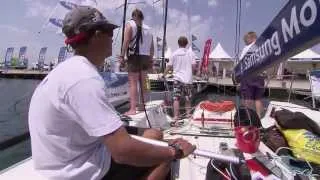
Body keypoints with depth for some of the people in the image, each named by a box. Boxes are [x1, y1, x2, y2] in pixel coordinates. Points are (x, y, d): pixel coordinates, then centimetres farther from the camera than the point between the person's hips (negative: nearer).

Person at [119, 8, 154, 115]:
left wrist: (122, 56, -10)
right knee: (143, 82, 14)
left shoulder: (130, 24, 2)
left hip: (135, 56, -5)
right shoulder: (148, 28, 17)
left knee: (133, 83, -8)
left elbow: (126, 41, -11)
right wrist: (151, 59, 21)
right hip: (146, 57, 6)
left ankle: (132, 109, -12)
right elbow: (152, 46, 16)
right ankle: (142, 104, 24)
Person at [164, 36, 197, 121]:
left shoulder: (174, 53, 2)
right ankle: (188, 113, 20)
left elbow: (169, 66, 1)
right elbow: (194, 66, -1)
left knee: (176, 98, -2)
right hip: (188, 79, 2)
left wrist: (164, 74, 14)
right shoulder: (190, 53, 4)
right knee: (188, 98, 15)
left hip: (177, 79, -1)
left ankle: (176, 116, -5)